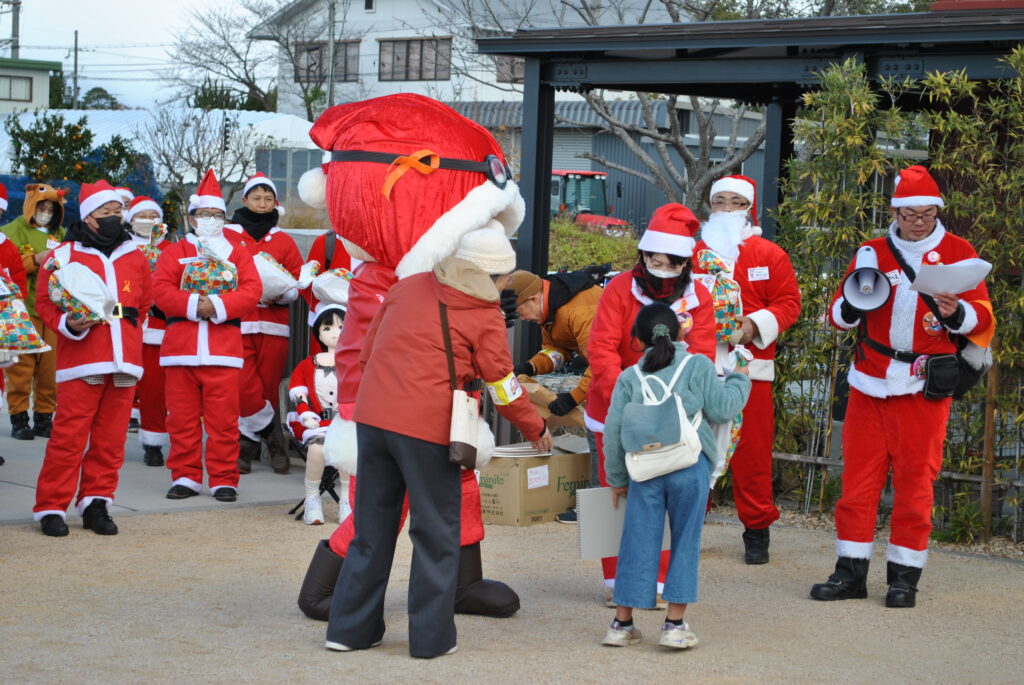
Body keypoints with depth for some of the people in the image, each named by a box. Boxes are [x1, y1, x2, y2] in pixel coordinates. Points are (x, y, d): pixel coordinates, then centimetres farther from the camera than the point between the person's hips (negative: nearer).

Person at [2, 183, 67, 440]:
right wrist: (35, 260, -18)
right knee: (21, 367, -5)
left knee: (51, 368, 3)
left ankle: (44, 418, 12)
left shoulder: (61, 235, 17)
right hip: (23, 308, -4)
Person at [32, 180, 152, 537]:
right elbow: (45, 302, 1)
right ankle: (51, 507, 2)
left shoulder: (135, 259, 15)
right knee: (69, 436, -6)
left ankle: (96, 502, 15)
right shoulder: (64, 256, 3)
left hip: (124, 361, 4)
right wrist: (68, 323, -14)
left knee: (111, 438, 4)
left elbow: (144, 305, 24)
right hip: (81, 361, -4)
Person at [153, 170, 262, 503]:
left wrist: (218, 305, -16)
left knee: (223, 419, -1)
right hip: (180, 346, 1)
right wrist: (193, 305, -17)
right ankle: (186, 476, 13)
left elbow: (252, 290, -1)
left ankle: (224, 479, 5)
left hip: (224, 347, 0)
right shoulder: (174, 252, 11)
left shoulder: (238, 254, 13)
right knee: (182, 417, 4)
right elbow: (161, 290, -2)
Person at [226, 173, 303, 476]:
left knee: (268, 388, 0)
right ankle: (273, 439, 3)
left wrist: (281, 293, -9)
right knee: (245, 388, -12)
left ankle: (248, 443, 13)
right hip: (237, 324, -2)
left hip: (274, 326, 2)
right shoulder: (226, 236, 6)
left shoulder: (284, 241, 14)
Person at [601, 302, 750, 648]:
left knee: (638, 543, 7)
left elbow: (614, 431, 12)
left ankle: (622, 623, 12)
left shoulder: (629, 377, 14)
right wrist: (739, 381, 20)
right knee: (685, 542, 6)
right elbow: (720, 410, 2)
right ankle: (675, 623, 4)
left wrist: (617, 478, 21)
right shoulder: (699, 365, 8)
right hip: (689, 464, -2)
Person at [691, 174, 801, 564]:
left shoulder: (769, 255, 6)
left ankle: (756, 530, 11)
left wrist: (755, 326, -13)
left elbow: (788, 303, 2)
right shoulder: (693, 253, 10)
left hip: (749, 367, -1)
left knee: (751, 450, 0)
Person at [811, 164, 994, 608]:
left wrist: (956, 313, -22)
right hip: (871, 380, 2)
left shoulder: (958, 253, 4)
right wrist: (851, 304, -12)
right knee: (859, 474, 1)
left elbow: (982, 316, 0)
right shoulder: (873, 253, 10)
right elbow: (839, 316, 11)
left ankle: (905, 576, 7)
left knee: (914, 479, -1)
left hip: (925, 385, -2)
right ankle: (851, 571, 8)